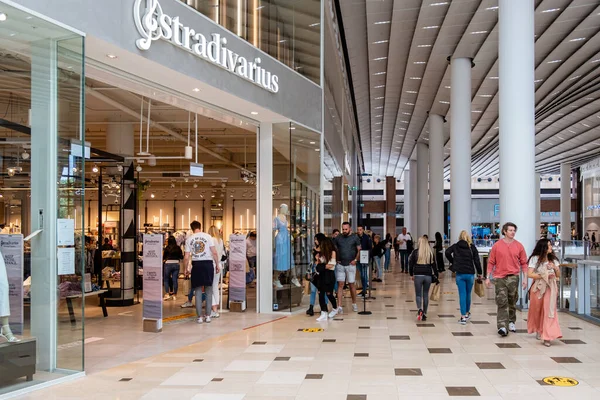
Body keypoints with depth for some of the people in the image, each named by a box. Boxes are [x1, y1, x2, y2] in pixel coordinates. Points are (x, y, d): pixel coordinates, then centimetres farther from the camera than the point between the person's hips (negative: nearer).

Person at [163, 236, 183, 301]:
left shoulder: (167, 248, -5)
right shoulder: (178, 248, 2)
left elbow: (163, 257, 2)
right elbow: (181, 257, 7)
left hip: (168, 264, -3)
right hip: (176, 264, 3)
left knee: (166, 279, 9)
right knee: (175, 280, 6)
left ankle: (167, 294, -2)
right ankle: (174, 295, 9)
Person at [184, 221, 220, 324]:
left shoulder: (189, 239, 4)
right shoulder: (207, 236, 0)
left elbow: (186, 257, 0)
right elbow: (214, 252, -5)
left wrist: (187, 268, 13)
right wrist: (217, 265, 3)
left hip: (196, 265, 1)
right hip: (208, 263, -1)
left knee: (198, 291, 7)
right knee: (208, 291, 8)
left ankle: (200, 316, 8)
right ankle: (207, 315, 10)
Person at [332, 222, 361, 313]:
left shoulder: (355, 238, -1)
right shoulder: (338, 238, 4)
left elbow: (359, 250, 1)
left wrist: (355, 260, -9)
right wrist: (335, 259, 0)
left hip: (351, 264, -1)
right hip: (340, 265, 1)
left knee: (351, 284, 6)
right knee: (340, 284, -2)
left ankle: (354, 304, 24)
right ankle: (339, 307, -3)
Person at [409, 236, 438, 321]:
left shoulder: (415, 252, -2)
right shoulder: (430, 253, 4)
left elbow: (410, 263, 1)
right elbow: (434, 265, 5)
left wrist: (411, 274, 12)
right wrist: (436, 275, 12)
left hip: (418, 275, -2)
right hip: (428, 276, 2)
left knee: (418, 294, 4)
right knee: (426, 294, 11)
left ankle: (420, 309, -22)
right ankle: (424, 314, 12)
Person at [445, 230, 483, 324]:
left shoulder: (456, 246, 2)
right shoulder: (472, 247, 2)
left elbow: (447, 252, -13)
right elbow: (477, 261, -1)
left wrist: (452, 261, 3)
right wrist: (479, 273, 6)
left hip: (460, 274, -1)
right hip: (470, 273, 1)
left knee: (462, 295, 0)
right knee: (468, 294, 16)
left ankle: (463, 316, -4)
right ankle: (467, 313, 31)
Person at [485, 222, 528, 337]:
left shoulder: (519, 246, 5)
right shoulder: (497, 245, 1)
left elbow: (524, 263, 7)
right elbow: (491, 262, 4)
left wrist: (525, 278, 0)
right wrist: (488, 277, 0)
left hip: (513, 277, 2)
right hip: (500, 277, -2)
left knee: (512, 302, 12)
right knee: (502, 302, -8)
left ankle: (511, 322, 28)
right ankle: (502, 326, -12)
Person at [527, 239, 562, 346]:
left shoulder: (553, 259, 12)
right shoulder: (535, 259, -1)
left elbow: (558, 275, 15)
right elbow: (529, 274, -8)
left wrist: (555, 268, -4)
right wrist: (543, 275, -14)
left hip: (551, 288, 2)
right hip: (538, 287, -2)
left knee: (549, 311, -10)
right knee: (537, 311, 10)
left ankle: (547, 337, -13)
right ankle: (538, 330, 35)